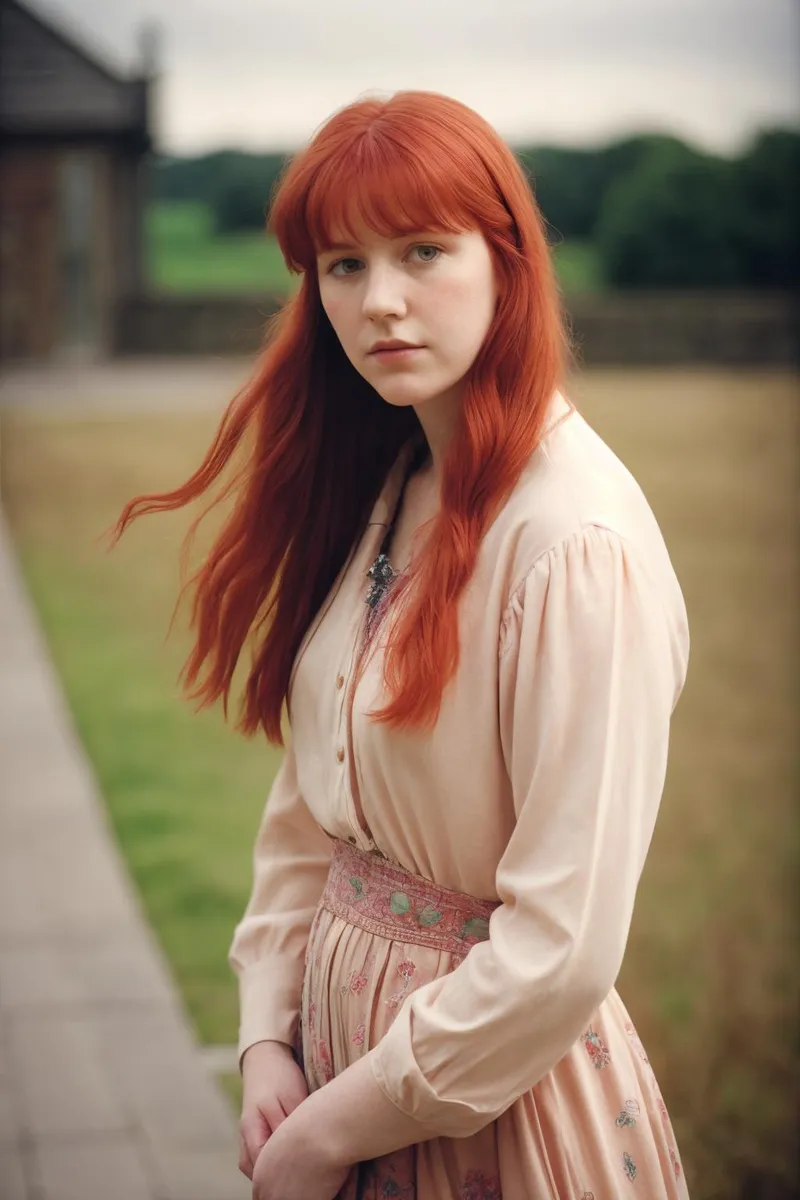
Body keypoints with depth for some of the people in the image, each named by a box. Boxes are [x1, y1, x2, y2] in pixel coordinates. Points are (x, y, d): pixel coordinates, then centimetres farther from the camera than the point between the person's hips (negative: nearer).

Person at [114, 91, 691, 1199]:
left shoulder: (582, 543, -23)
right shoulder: (379, 492, 2)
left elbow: (565, 949, -25)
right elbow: (311, 802, 7)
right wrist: (268, 1036, -4)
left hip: (497, 1100, -7)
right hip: (343, 1018, 7)